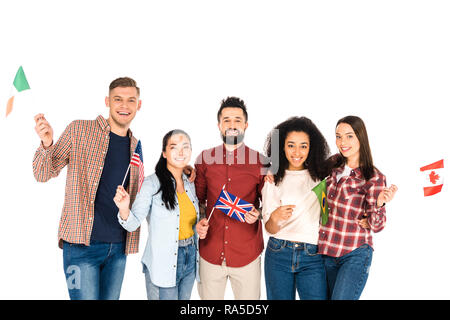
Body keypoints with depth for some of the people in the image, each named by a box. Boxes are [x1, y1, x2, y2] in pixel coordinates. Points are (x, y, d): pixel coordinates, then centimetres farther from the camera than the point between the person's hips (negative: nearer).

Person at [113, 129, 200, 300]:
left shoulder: (190, 184, 6)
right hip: (162, 265, -6)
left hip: (190, 259, 7)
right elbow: (133, 223, -18)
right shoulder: (152, 184, -14)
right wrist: (124, 210, -37)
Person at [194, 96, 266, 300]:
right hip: (210, 254, 1)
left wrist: (257, 214, -14)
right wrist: (199, 222, -6)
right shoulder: (204, 159, 2)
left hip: (247, 255, -1)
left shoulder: (260, 162, -2)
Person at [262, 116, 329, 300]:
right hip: (278, 255, 0)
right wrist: (275, 217, -23)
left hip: (312, 257, 0)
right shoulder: (273, 180, 3)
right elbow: (270, 229, -2)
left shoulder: (320, 177, 6)